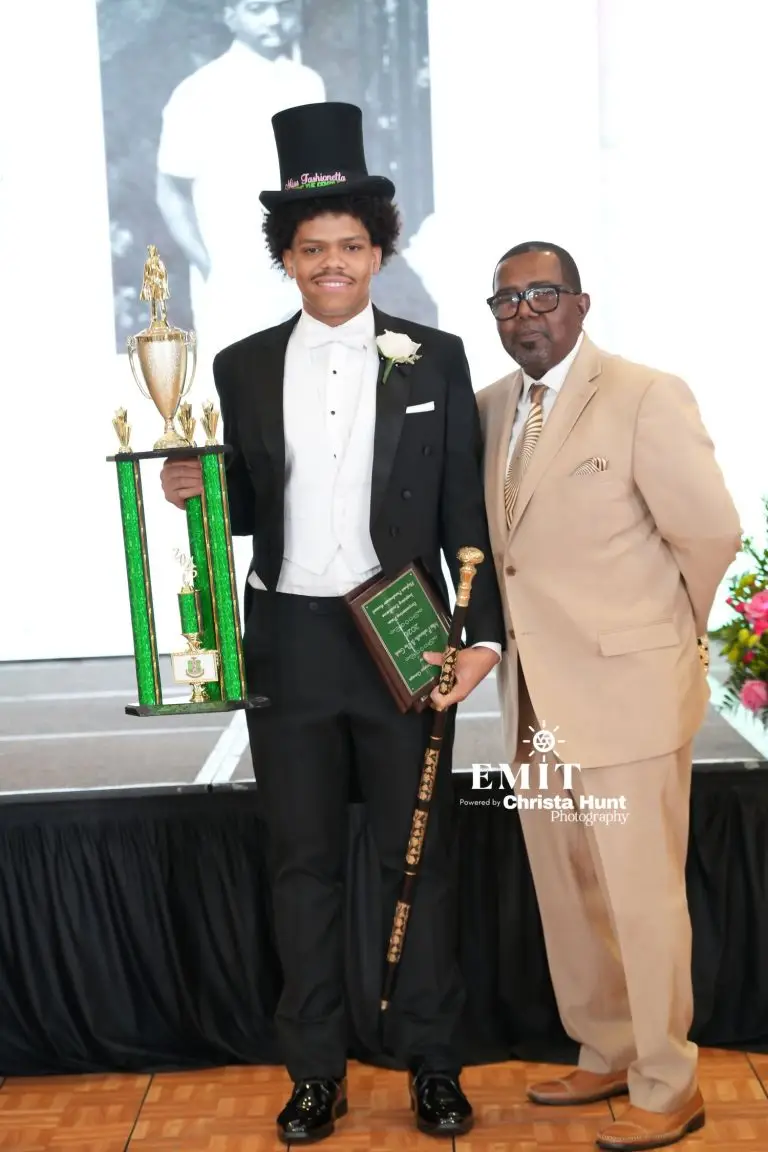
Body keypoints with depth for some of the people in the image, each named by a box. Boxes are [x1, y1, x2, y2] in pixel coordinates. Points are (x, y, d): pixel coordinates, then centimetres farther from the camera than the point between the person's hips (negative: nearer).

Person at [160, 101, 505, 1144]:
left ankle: (431, 1065, 24)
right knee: (303, 861, 10)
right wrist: (196, 492, -11)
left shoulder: (435, 360, 2)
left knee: (417, 857, 8)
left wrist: (485, 635, -7)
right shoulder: (242, 369, 7)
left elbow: (466, 511, 0)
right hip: (288, 643, 2)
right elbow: (246, 508, 11)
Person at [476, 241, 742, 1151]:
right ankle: (605, 1055, 36)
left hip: (624, 691, -6)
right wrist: (516, 634, 8)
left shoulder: (647, 398, -11)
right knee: (566, 894, 17)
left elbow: (711, 533, -11)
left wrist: (660, 633, 0)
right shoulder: (488, 408, 9)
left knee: (641, 894, 4)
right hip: (533, 696, 7)